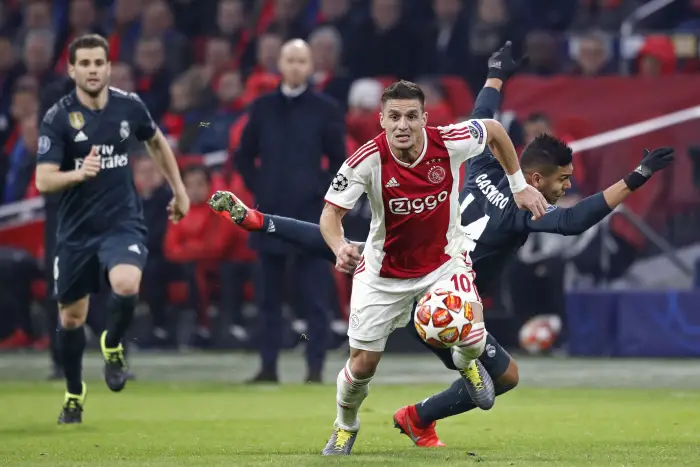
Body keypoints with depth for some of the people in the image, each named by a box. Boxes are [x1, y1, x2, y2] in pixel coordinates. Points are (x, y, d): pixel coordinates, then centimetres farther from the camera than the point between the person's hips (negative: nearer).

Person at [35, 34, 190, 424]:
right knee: (71, 316, 10)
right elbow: (44, 180, -19)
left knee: (126, 286, -29)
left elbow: (157, 142, 18)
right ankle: (75, 393, 34)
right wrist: (78, 173, -37)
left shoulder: (129, 106, -4)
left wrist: (179, 190, 22)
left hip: (123, 221, 0)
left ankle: (113, 345, 3)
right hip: (77, 228, 0)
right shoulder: (58, 118, -12)